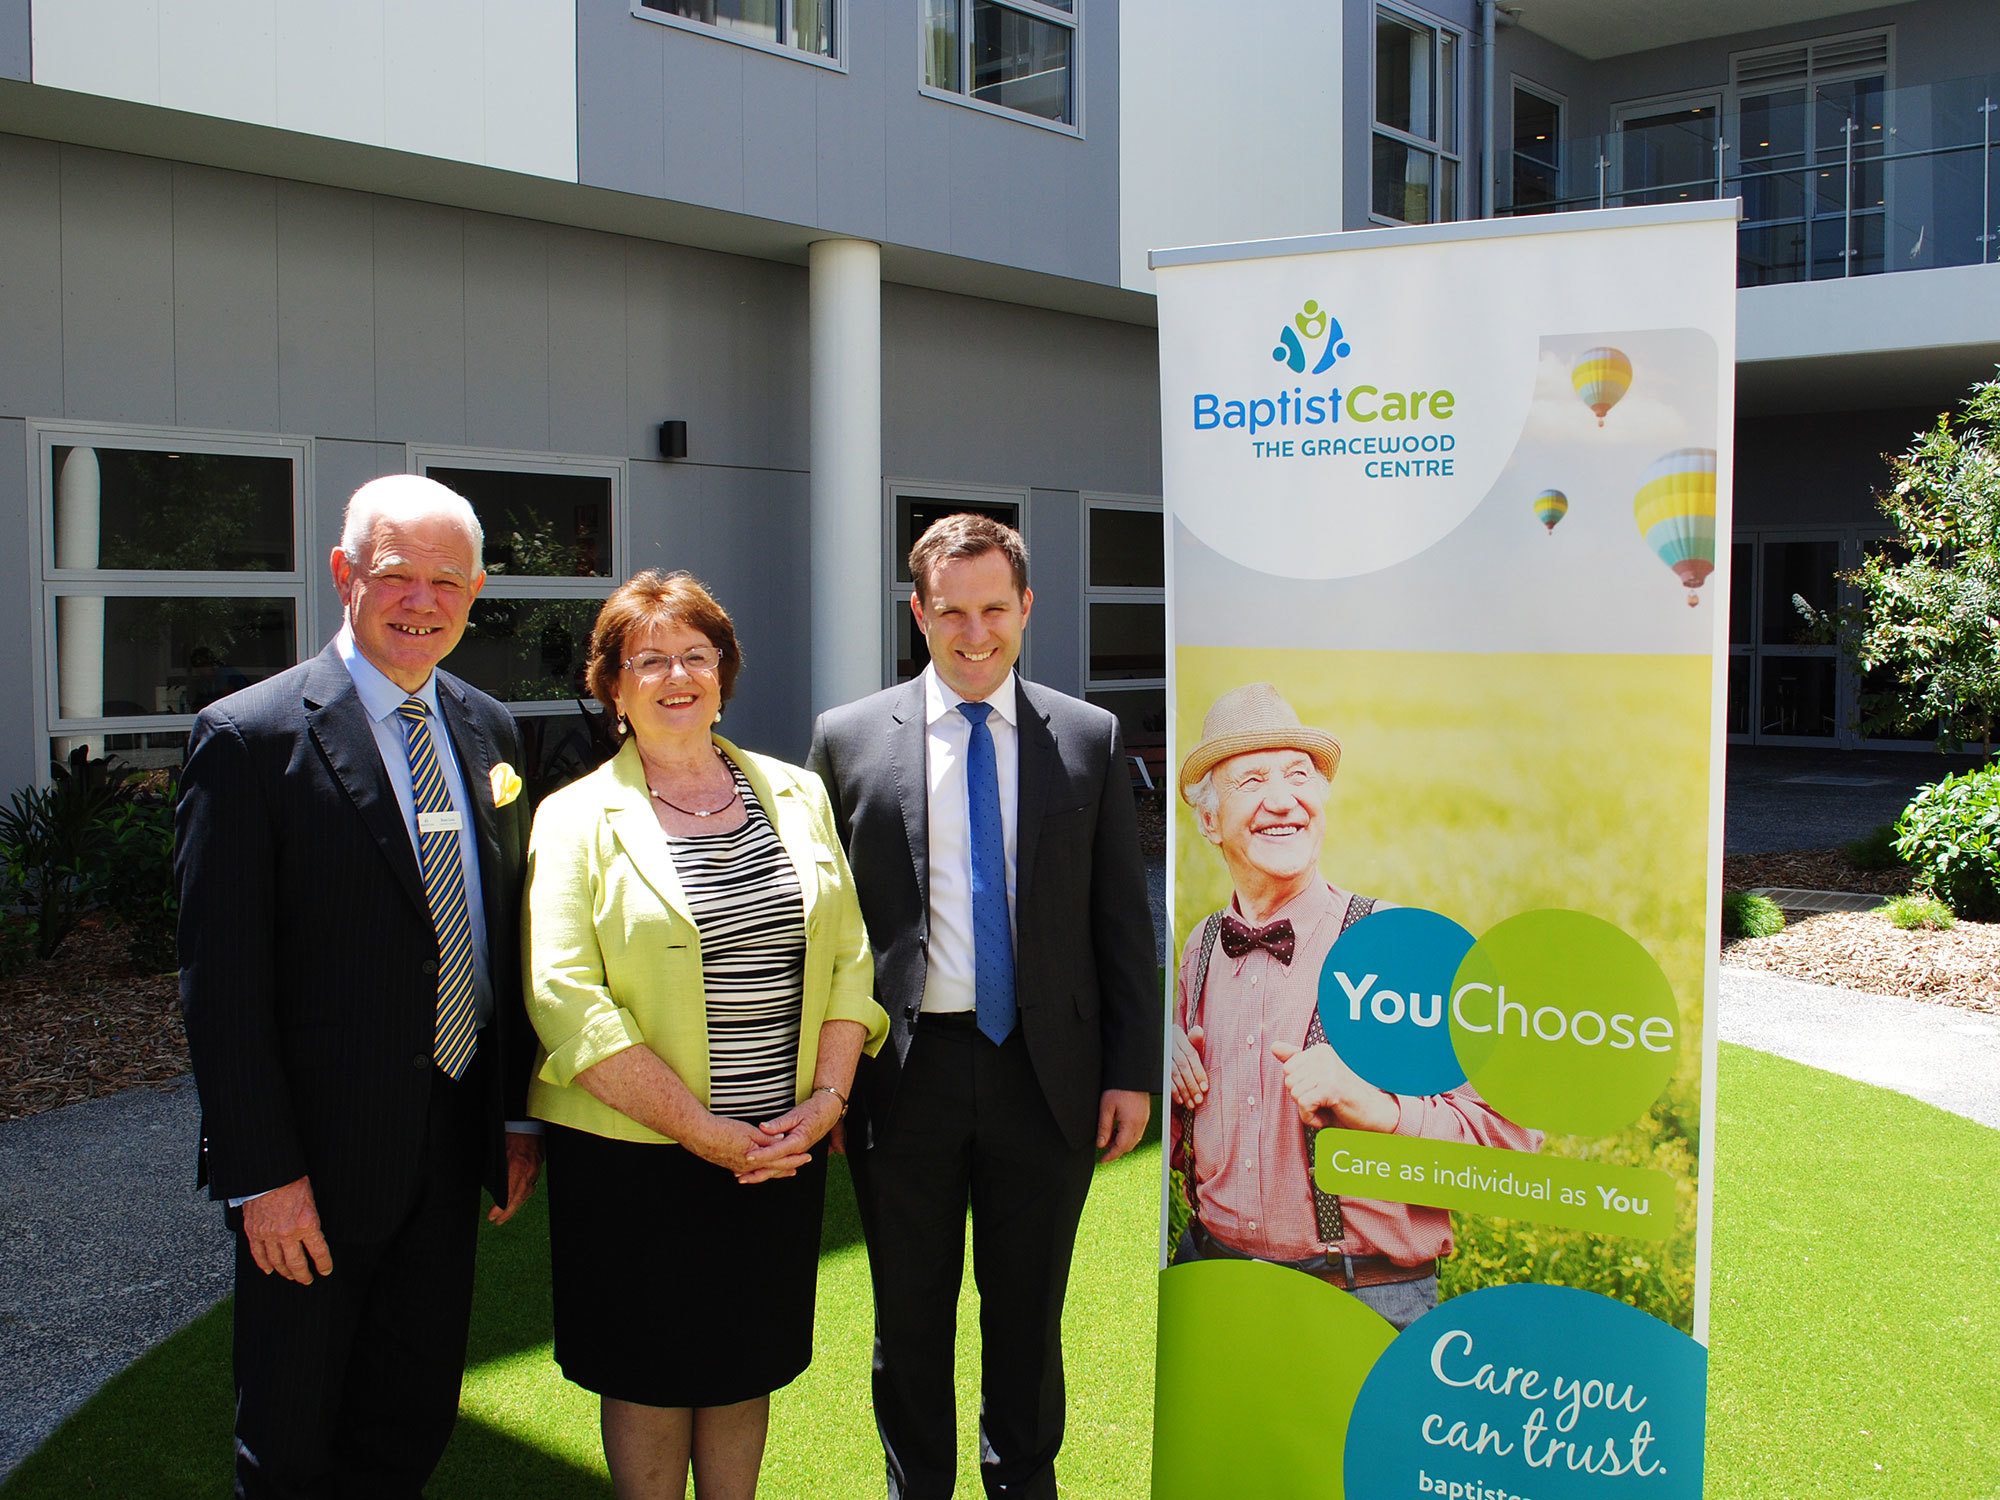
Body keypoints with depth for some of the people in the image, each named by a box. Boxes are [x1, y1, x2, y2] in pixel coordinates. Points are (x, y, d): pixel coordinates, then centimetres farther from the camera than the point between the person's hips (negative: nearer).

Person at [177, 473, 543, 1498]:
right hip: (315, 1167, -5)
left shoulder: (487, 731, 6)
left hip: (457, 1146, 5)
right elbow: (220, 980, -14)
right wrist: (260, 1174, -16)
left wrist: (518, 1112, 9)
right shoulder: (249, 737, -13)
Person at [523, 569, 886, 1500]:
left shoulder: (795, 794, 8)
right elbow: (566, 1000, -13)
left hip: (785, 1146, 4)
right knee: (651, 1377, 9)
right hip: (636, 1158, -3)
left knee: (746, 1368, 16)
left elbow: (849, 959, 8)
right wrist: (703, 1131, -17)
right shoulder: (579, 817, -5)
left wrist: (826, 1097, -6)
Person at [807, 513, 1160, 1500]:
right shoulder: (849, 739, -1)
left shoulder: (1089, 739, 1)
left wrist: (1132, 1070, -1)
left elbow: (1122, 919, 3)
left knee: (1029, 1309, 16)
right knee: (910, 1314, 15)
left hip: (1046, 1073, 1)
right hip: (904, 1073, 0)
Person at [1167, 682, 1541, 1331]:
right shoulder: (1200, 950, 8)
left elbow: (1514, 1137, -11)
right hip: (1209, 1283, 4)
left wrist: (1378, 1106, -23)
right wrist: (1158, 1072, 2)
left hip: (1368, 1301, -3)